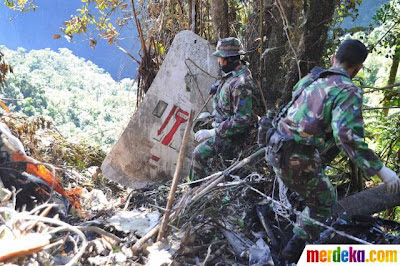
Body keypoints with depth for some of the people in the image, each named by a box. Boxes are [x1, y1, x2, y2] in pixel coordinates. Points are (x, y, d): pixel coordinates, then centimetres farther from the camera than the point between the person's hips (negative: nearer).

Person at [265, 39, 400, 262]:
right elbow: (347, 136, -26)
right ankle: (296, 249, 19)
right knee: (323, 201, 18)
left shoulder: (310, 79, 11)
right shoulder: (348, 91, -12)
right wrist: (380, 170, -23)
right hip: (298, 159, -8)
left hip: (275, 148, 8)